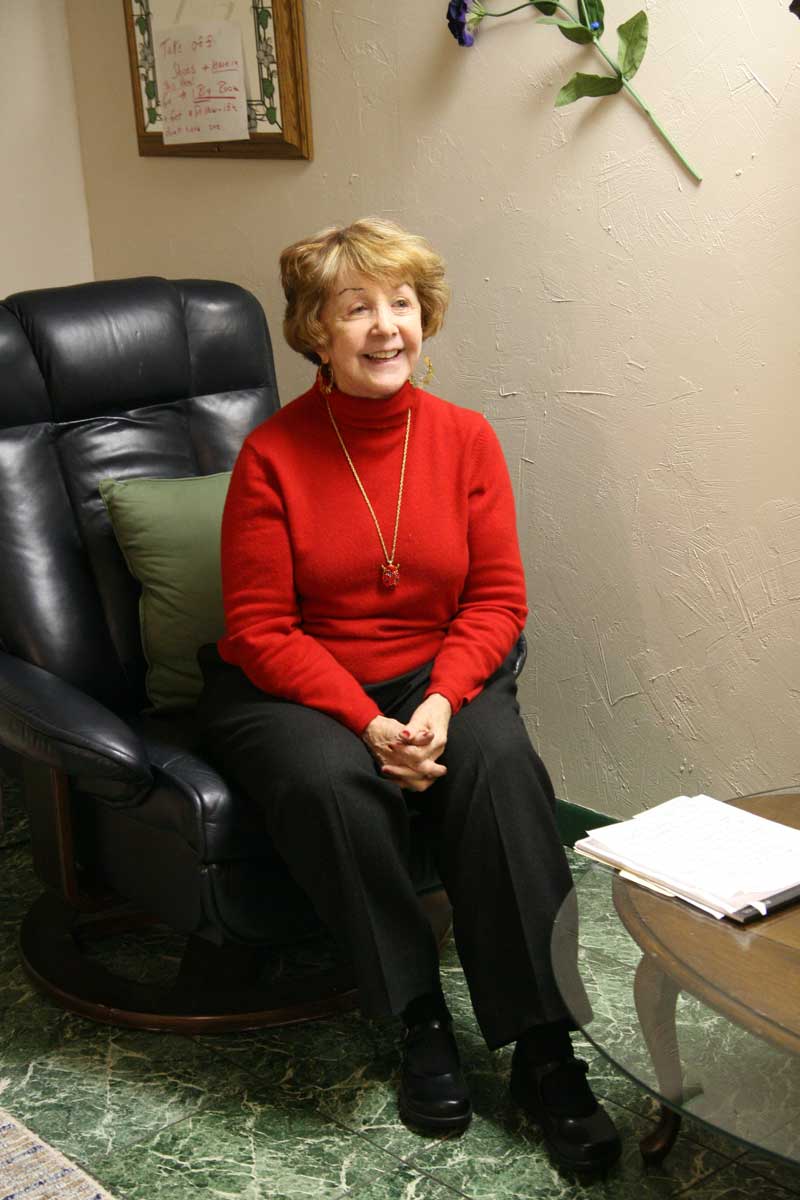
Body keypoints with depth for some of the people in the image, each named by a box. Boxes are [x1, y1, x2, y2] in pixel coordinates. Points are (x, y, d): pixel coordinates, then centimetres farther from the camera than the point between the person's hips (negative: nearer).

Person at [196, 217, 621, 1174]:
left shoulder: (465, 438, -1)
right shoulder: (271, 456, -9)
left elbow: (497, 600, 0)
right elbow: (261, 630, -10)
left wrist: (441, 702, -18)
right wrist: (368, 724, -21)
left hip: (438, 676, 2)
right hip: (293, 691, -2)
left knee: (502, 764, -29)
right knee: (332, 781, -35)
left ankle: (542, 1050, -22)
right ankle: (419, 1019, -15)